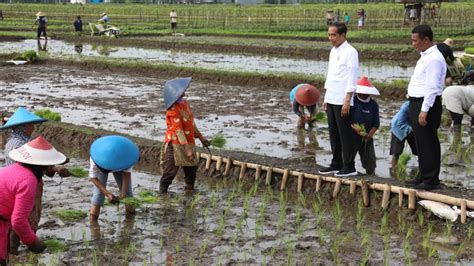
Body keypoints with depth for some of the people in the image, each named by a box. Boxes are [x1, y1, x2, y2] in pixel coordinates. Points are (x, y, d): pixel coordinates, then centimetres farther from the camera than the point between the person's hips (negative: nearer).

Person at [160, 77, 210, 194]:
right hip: (176, 145, -9)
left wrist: (201, 137, 20)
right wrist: (187, 149, -26)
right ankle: (163, 191, 6)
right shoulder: (173, 110, -21)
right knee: (171, 170, -5)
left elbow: (191, 123, 17)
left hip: (188, 142, 9)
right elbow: (178, 131, -24)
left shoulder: (184, 102, 6)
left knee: (192, 167, 17)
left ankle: (189, 188, 33)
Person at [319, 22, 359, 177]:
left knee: (345, 134, -2)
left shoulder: (350, 52, -11)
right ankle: (336, 164, 22)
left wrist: (347, 101, -18)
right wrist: (326, 98, 17)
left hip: (342, 100, -8)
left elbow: (351, 78, -15)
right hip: (331, 99, 8)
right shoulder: (333, 51, 14)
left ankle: (349, 167, 4)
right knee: (333, 134, 13)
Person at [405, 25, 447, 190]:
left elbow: (432, 87, -21)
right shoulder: (425, 57, 16)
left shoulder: (434, 59, -17)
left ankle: (431, 180, 2)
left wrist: (424, 110, -23)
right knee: (421, 142, 16)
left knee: (428, 144, -4)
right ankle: (423, 176, 25)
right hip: (417, 103, 10)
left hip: (427, 104, -10)